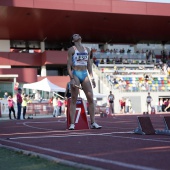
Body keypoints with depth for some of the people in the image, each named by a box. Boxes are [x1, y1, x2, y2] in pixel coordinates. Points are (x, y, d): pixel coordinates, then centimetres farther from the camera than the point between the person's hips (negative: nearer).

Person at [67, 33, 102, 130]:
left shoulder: (87, 50, 16)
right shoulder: (71, 50, 2)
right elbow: (69, 65, -4)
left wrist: (92, 78, 10)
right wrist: (72, 78, -14)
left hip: (85, 75, 5)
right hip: (76, 74, -5)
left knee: (91, 98, -1)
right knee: (74, 100, -4)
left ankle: (93, 123, 4)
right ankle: (72, 124, -2)